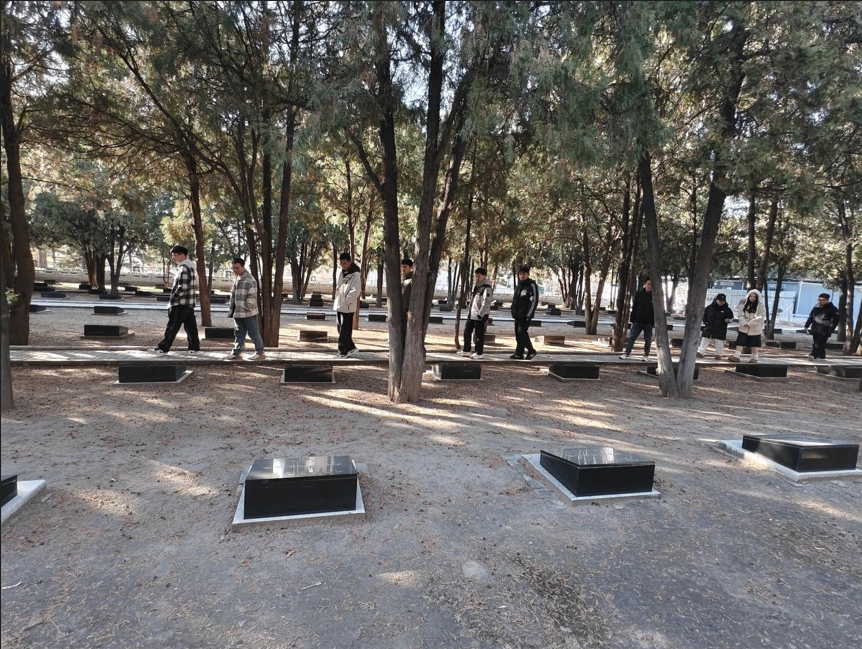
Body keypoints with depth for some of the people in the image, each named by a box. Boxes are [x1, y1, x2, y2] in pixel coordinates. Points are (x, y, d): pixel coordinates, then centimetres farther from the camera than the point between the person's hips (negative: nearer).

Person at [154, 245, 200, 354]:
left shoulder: (183, 268, -17)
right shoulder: (191, 267, 13)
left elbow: (182, 288, -23)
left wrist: (172, 299, -12)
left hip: (181, 303, -9)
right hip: (189, 303, 9)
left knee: (172, 327, -1)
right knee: (190, 326, 10)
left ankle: (163, 347, 6)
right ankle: (194, 347, 11)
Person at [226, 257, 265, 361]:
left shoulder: (250, 280, -16)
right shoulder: (236, 279, 12)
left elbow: (252, 296, -19)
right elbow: (233, 295, 20)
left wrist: (247, 308, -19)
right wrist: (232, 309, 17)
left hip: (248, 313, -8)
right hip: (238, 313, 8)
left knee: (254, 333, 1)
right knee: (238, 334, 13)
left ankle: (260, 352, 11)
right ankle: (236, 352, 20)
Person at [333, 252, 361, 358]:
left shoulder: (355, 275, -13)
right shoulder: (342, 273, 13)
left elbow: (355, 291, -19)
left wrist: (345, 301, -18)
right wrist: (337, 302, 10)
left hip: (347, 308, -8)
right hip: (339, 306, 8)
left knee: (345, 331, -3)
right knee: (341, 329, 13)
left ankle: (343, 352, 4)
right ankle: (351, 348, 23)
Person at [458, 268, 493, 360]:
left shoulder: (486, 288, -14)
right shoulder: (476, 285, 14)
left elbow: (486, 303, -21)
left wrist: (480, 314, -23)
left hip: (480, 315, -9)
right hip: (472, 314, 9)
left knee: (479, 334, -1)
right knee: (467, 331, 14)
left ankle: (479, 353, 8)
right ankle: (466, 350, 26)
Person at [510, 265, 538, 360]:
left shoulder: (532, 285, -9)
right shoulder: (518, 286, 16)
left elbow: (534, 301, -14)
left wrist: (529, 315, -17)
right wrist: (514, 312, 16)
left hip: (525, 315, -8)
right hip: (518, 315, 8)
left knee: (522, 333, -10)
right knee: (518, 334, 8)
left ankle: (519, 353, -2)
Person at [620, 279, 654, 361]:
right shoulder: (639, 294, 1)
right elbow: (634, 307, 3)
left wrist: (654, 322, -4)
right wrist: (632, 319, 0)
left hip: (649, 322, 0)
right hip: (638, 321, 1)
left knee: (648, 340, 9)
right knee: (631, 337, -2)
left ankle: (646, 355, 20)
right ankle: (626, 353, 1)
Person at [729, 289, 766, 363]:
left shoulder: (761, 306, -6)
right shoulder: (744, 305, 6)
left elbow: (761, 317, -14)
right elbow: (741, 315, 2)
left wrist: (750, 323, -19)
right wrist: (744, 323, -15)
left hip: (755, 329, -3)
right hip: (744, 328, 3)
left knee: (754, 344, 7)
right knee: (740, 342, -3)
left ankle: (754, 358, 17)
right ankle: (736, 356, -4)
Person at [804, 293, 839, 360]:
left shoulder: (832, 309, -5)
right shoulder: (816, 307, 12)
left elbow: (835, 320, -8)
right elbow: (810, 317, 20)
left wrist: (831, 330, -15)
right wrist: (806, 326, 15)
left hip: (824, 330, -6)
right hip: (815, 329, 6)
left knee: (819, 343, -14)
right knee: (816, 343, 11)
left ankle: (813, 355, -23)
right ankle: (821, 355, 25)